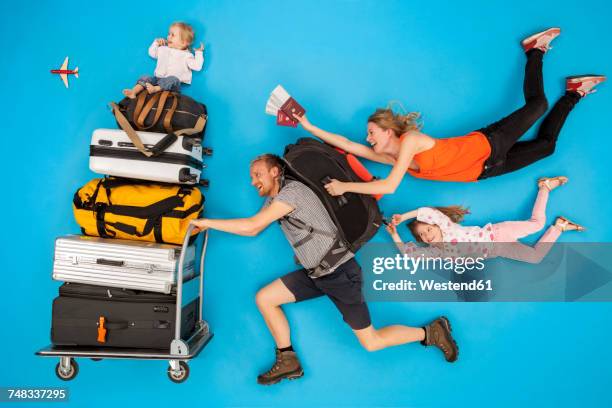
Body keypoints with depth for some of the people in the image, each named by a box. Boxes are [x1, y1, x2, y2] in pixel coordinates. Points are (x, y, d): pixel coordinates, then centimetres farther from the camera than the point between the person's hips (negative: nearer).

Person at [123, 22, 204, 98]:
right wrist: (156, 42, 24)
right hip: (158, 78, 5)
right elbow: (152, 53, 34)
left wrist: (199, 53, -8)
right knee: (145, 77, -16)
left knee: (173, 79, -37)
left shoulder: (186, 55, 5)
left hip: (172, 82, -5)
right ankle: (134, 91, -36)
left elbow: (196, 67, -5)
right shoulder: (163, 49, 22)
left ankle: (155, 89, -53)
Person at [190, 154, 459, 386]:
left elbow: (250, 226, -22)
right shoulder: (272, 199, 13)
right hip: (315, 274, 9)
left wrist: (207, 222, -14)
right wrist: (208, 226, 7)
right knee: (263, 298, 1)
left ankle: (431, 332, 18)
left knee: (371, 343, -3)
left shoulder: (292, 191, -18)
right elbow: (253, 231, 11)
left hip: (341, 273, -9)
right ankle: (288, 362, 11)